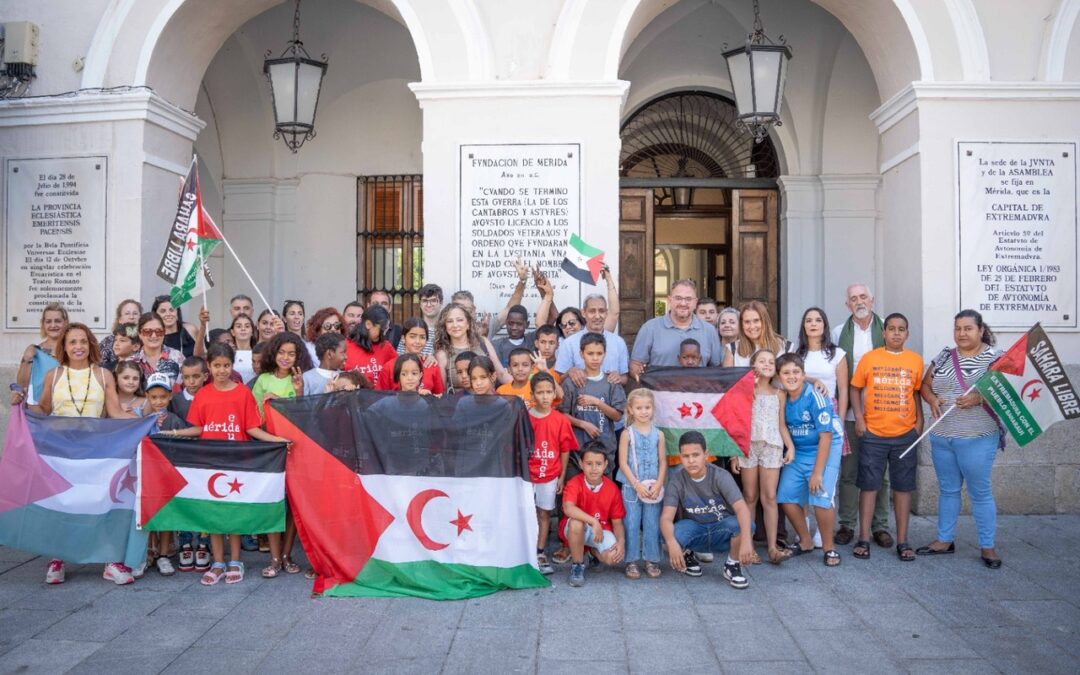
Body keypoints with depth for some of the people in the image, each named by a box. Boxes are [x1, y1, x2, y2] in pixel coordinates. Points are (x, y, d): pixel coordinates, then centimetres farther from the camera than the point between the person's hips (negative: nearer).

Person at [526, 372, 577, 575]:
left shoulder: (560, 420, -4)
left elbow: (565, 451, 2)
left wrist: (562, 476, 3)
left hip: (550, 476, 1)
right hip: (527, 474, -1)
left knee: (544, 513, 10)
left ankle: (540, 553, 20)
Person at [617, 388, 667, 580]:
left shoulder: (658, 434, 4)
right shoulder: (627, 434, -4)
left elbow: (663, 462, 5)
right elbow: (623, 463, -7)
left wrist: (658, 485, -6)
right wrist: (637, 485, -13)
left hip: (653, 488, 2)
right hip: (631, 487, -2)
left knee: (652, 525, 7)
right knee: (632, 525, 3)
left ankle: (652, 560, 18)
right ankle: (631, 561, 12)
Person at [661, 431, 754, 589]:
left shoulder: (721, 476, -20)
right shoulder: (676, 481, -16)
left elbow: (742, 508, -32)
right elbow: (666, 517, -25)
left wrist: (746, 540, -50)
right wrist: (672, 543, -47)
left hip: (723, 531, -1)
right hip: (695, 530, 1)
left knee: (744, 524, -34)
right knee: (669, 534, -32)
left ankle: (733, 566, -3)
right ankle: (688, 556, 7)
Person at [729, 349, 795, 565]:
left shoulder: (779, 394, 10)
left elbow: (781, 424, 13)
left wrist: (790, 446, -1)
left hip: (772, 447, 1)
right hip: (748, 446, -1)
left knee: (769, 498, -2)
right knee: (750, 497, 4)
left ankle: (772, 548, -2)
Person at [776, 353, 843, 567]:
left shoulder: (815, 398, -21)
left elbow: (826, 436, -19)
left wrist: (817, 472, -18)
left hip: (825, 450, -6)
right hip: (797, 452, 6)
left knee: (821, 499, -17)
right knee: (787, 497, 1)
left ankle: (829, 547, 6)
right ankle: (805, 542, 23)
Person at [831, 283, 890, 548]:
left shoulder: (886, 331, 5)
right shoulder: (838, 333, 7)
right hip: (849, 413, 0)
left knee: (880, 472, 5)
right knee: (848, 471, 4)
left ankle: (880, 525, 15)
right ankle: (847, 524, 13)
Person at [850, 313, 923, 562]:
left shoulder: (915, 360, 3)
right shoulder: (869, 358, -1)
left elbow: (917, 392, 10)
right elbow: (855, 388, 3)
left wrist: (919, 420, 1)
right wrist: (859, 418, -5)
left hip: (905, 434, 1)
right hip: (873, 434, -1)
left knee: (903, 487, 8)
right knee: (869, 485, 3)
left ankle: (902, 541, 17)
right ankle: (863, 539, 11)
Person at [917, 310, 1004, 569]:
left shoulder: (995, 357, -5)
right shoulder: (944, 356, 9)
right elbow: (925, 384, 15)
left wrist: (979, 398, -26)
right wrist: (932, 400, -6)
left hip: (977, 439, -5)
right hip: (941, 437, 5)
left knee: (980, 491, 3)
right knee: (948, 489, 14)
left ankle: (987, 546, 15)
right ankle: (945, 539, 25)